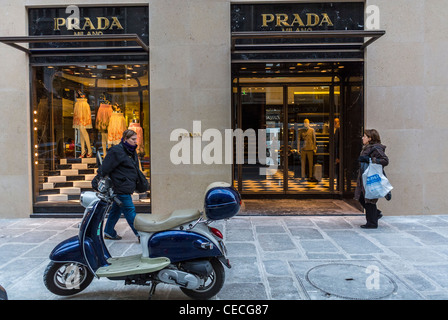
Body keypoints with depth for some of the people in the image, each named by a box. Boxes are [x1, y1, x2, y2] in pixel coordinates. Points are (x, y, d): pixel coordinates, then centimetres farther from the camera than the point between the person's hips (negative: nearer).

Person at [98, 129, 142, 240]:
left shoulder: (131, 151, 15)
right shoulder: (116, 151, -14)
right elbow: (105, 168, -14)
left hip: (126, 188, 10)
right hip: (121, 188, -10)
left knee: (116, 209, 17)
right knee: (129, 211, -5)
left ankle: (108, 232, 29)